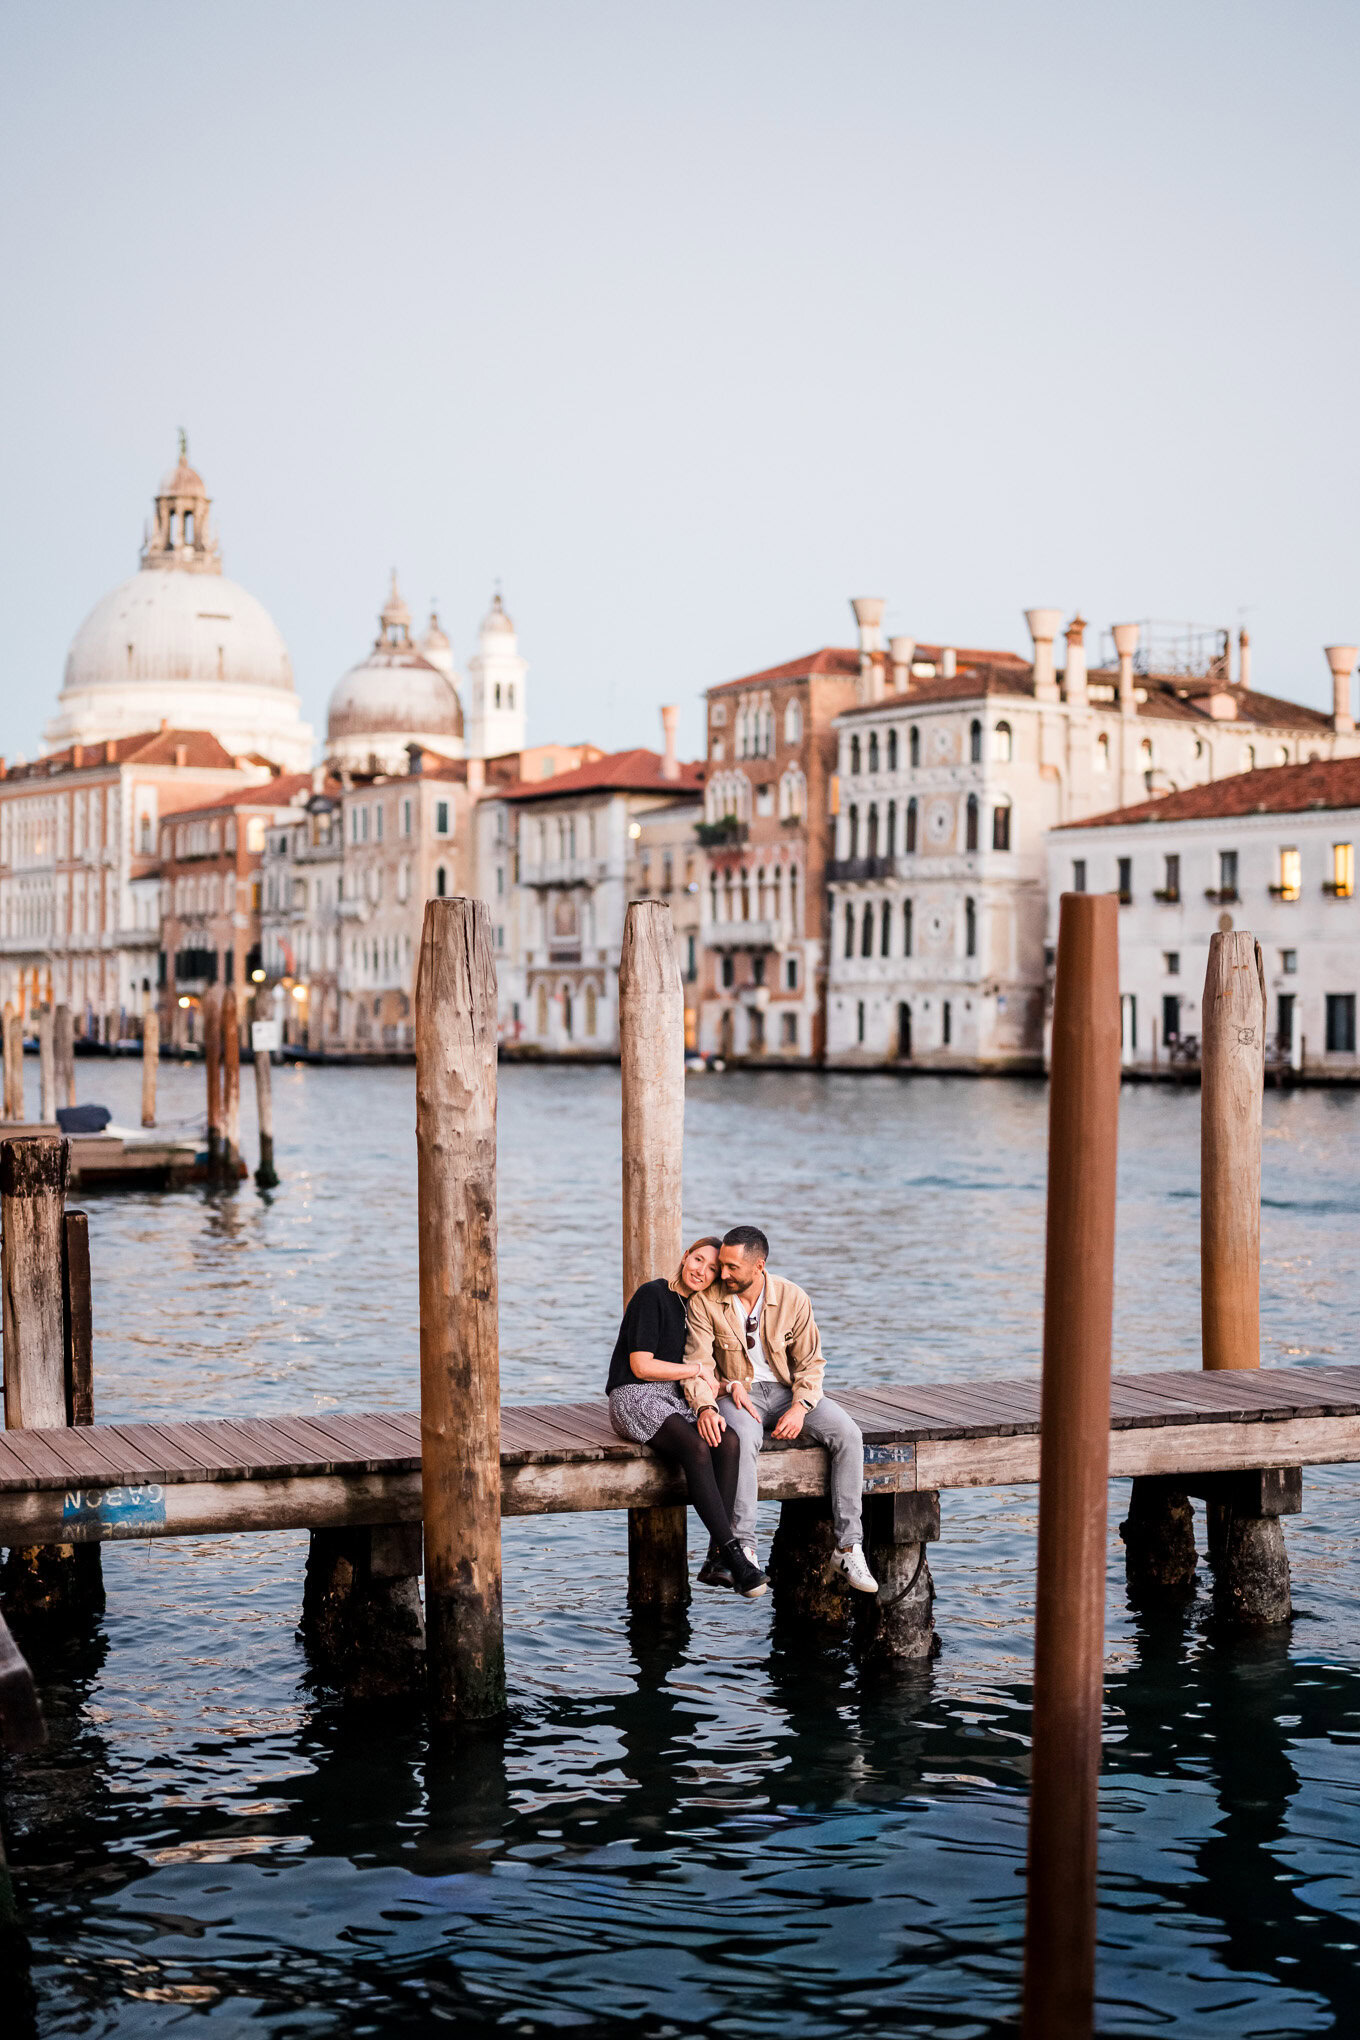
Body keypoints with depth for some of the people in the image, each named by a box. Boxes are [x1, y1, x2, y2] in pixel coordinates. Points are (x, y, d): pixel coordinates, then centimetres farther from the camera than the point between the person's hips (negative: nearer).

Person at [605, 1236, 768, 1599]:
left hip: (675, 1400, 7)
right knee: (696, 1448, -33)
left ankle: (717, 1556, -29)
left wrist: (707, 1408, -7)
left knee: (727, 1441, -25)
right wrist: (699, 1369, -4)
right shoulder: (652, 1295, -7)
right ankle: (733, 1552, -33)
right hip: (635, 1396, -6)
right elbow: (641, 1367, -13)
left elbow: (698, 1374, 14)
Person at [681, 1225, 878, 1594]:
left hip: (788, 1390, 2)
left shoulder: (792, 1298, -5)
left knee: (848, 1433, -22)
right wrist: (706, 1407, -31)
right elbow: (698, 1366, -10)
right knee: (743, 1437, -38)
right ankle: (742, 1549, -33)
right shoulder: (703, 1303, -9)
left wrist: (800, 1407, -16)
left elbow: (810, 1361, 1)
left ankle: (848, 1546, -18)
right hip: (737, 1393, -2)